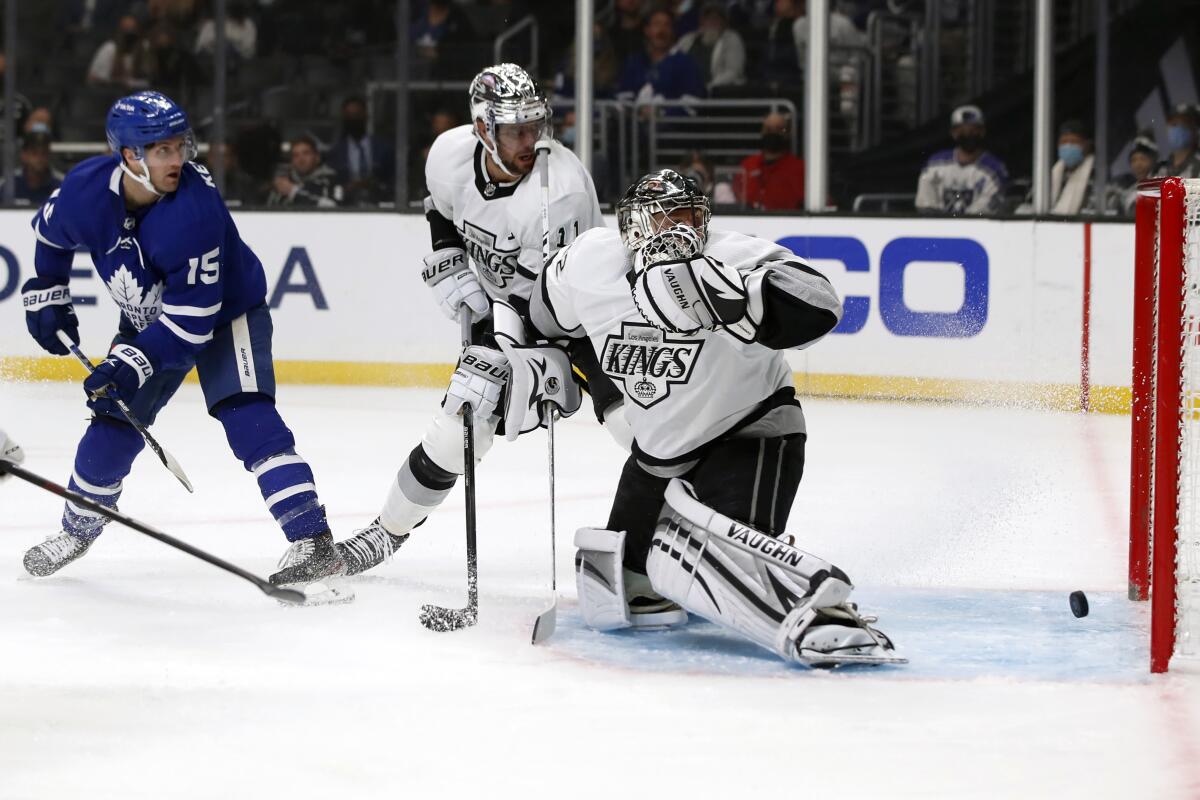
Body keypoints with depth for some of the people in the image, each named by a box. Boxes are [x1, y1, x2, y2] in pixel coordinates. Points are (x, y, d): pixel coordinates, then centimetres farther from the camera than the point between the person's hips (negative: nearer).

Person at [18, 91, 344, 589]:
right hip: (149, 319, 5)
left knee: (247, 414, -24)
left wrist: (132, 362, -40)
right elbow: (50, 232, 5)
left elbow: (190, 323, -35)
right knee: (112, 423, 5)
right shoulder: (86, 189, -22)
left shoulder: (194, 212, -37)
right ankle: (77, 529, 31)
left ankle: (312, 540, -30)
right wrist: (47, 296, 8)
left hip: (225, 312, -5)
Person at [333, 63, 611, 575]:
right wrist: (447, 263, -3)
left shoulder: (561, 190, -34)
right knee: (457, 426, 0)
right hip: (503, 306, 4)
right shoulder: (451, 155, -16)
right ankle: (389, 530, 20)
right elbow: (441, 207, 10)